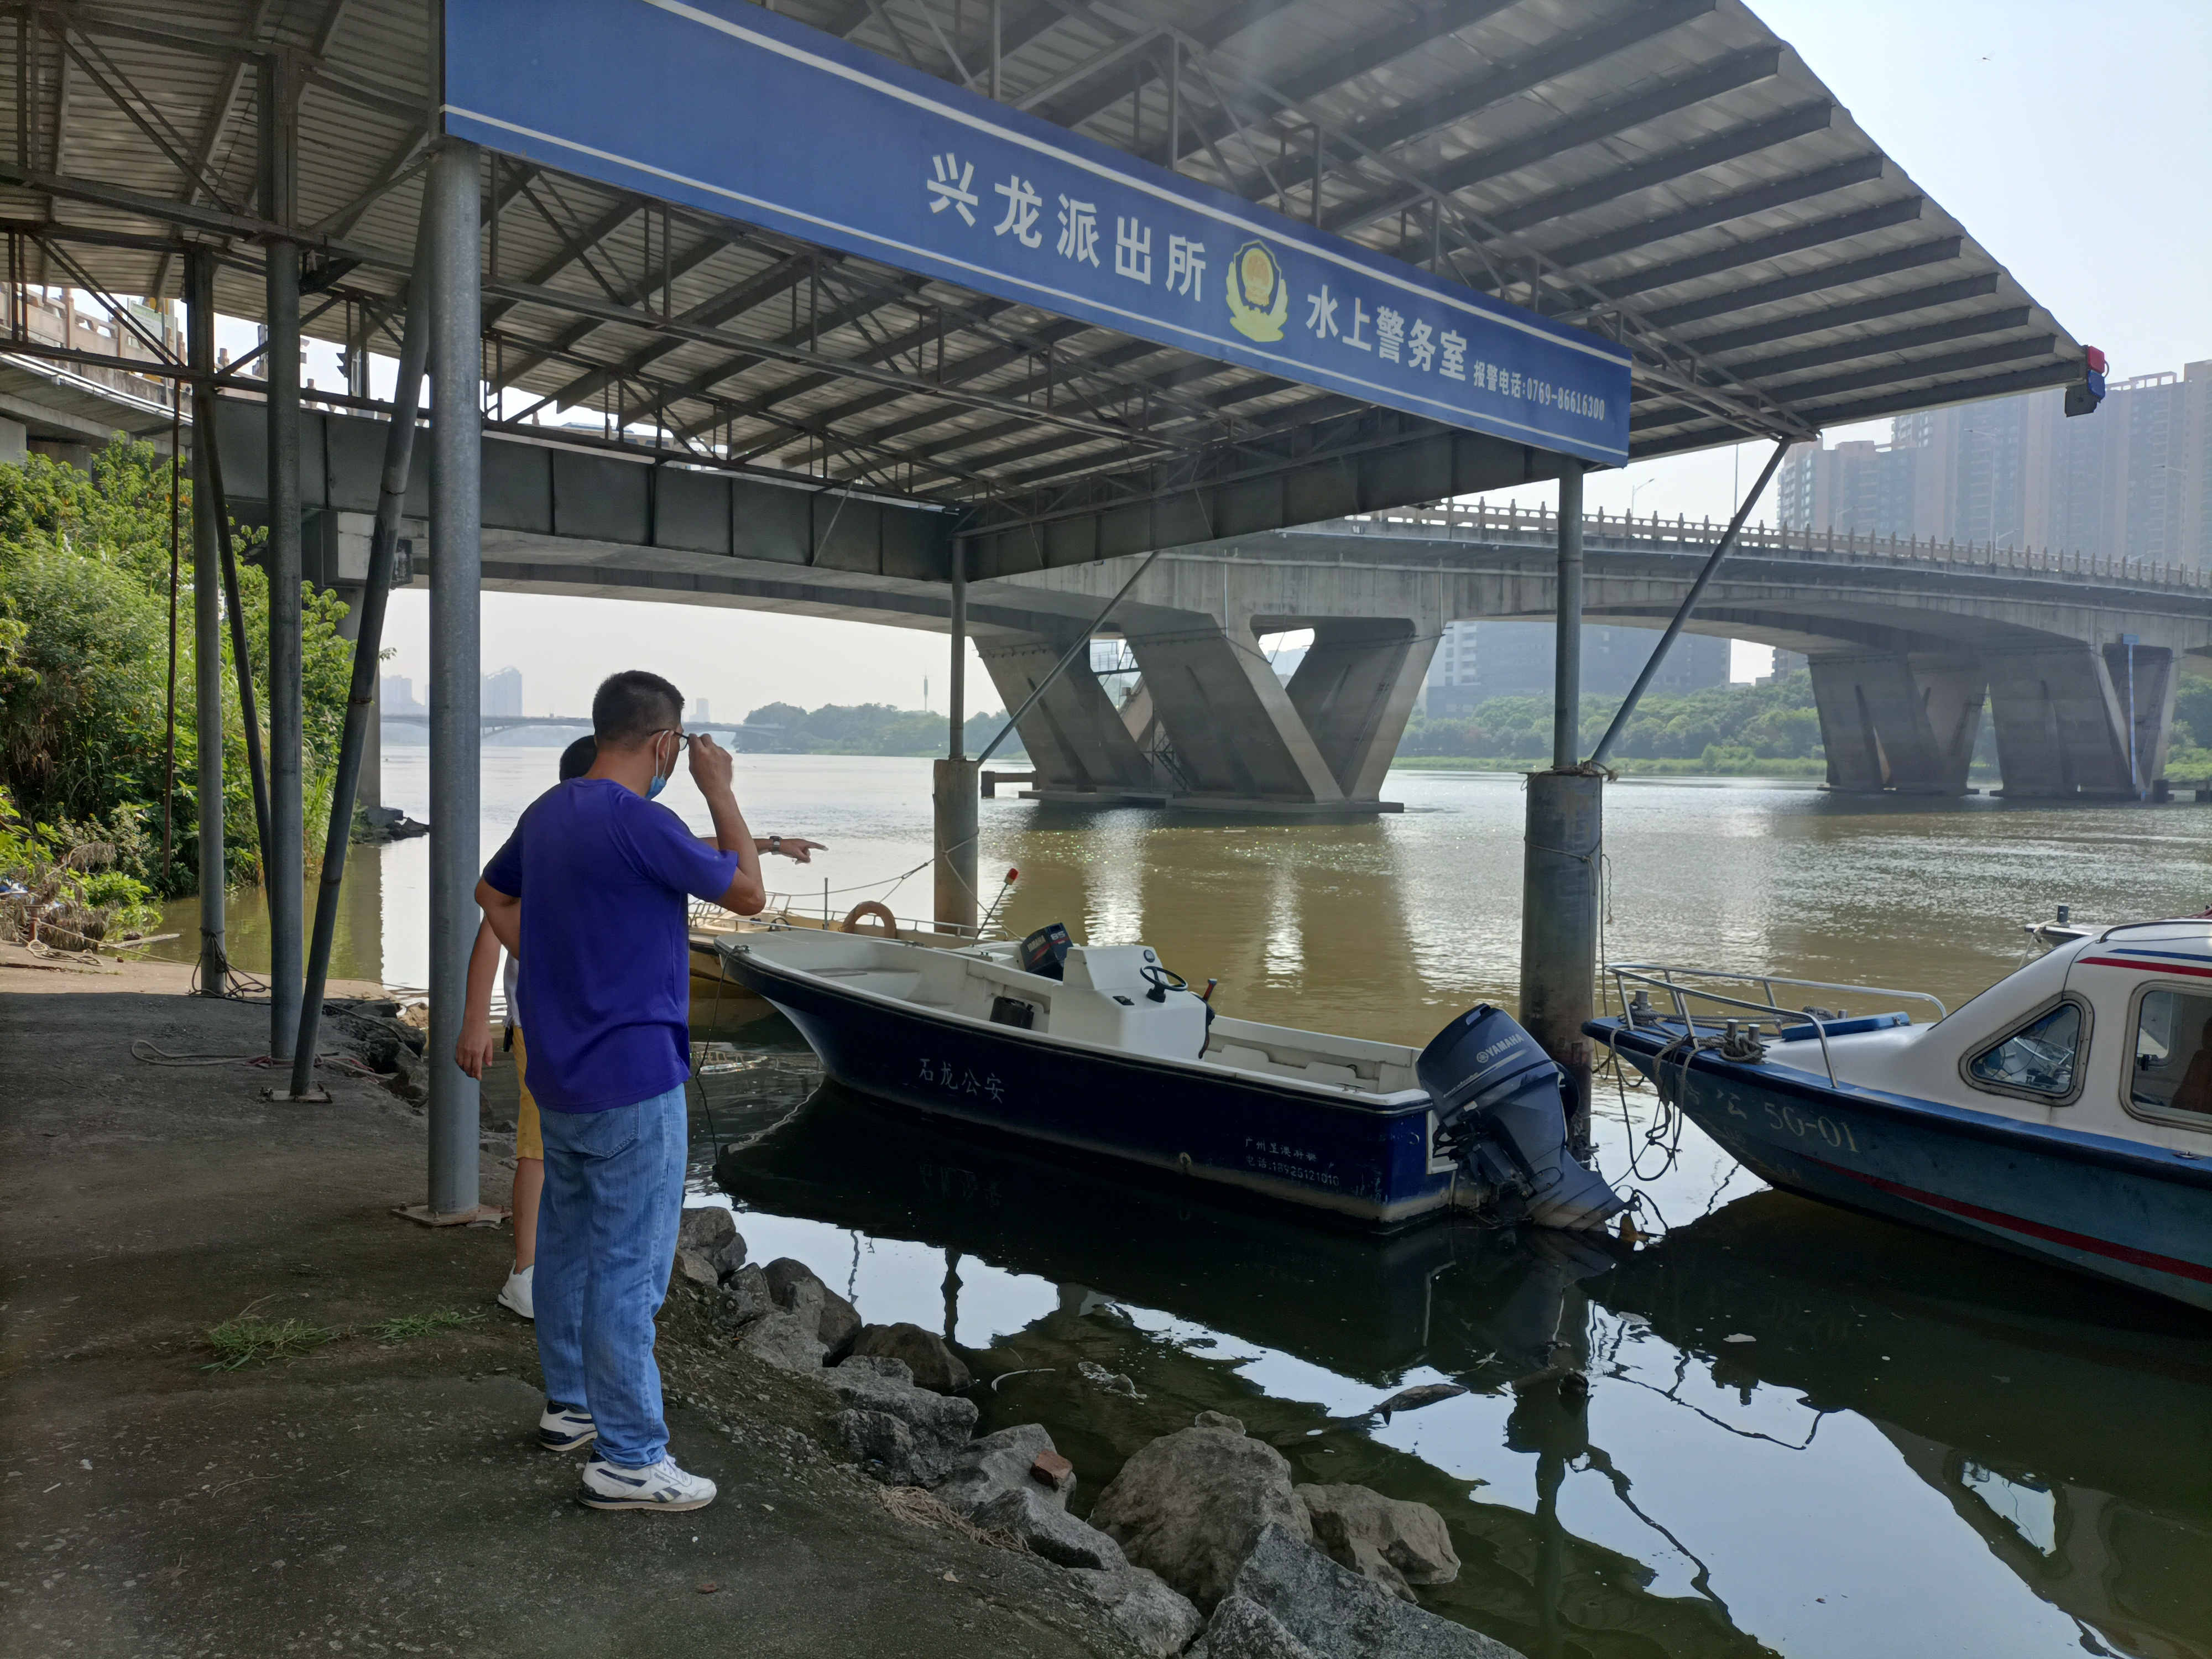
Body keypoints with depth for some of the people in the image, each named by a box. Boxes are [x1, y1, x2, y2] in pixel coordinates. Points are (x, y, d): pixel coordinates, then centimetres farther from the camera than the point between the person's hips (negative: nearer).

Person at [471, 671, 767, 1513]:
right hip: (631, 1078, -9)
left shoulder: (547, 812, 7)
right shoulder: (639, 822, -21)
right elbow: (749, 894, -12)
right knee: (630, 1268, -2)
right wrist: (720, 792, -4)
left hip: (559, 1074, 10)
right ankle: (627, 1458, 7)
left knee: (569, 1243, 20)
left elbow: (493, 894, 24)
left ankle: (570, 1403, 36)